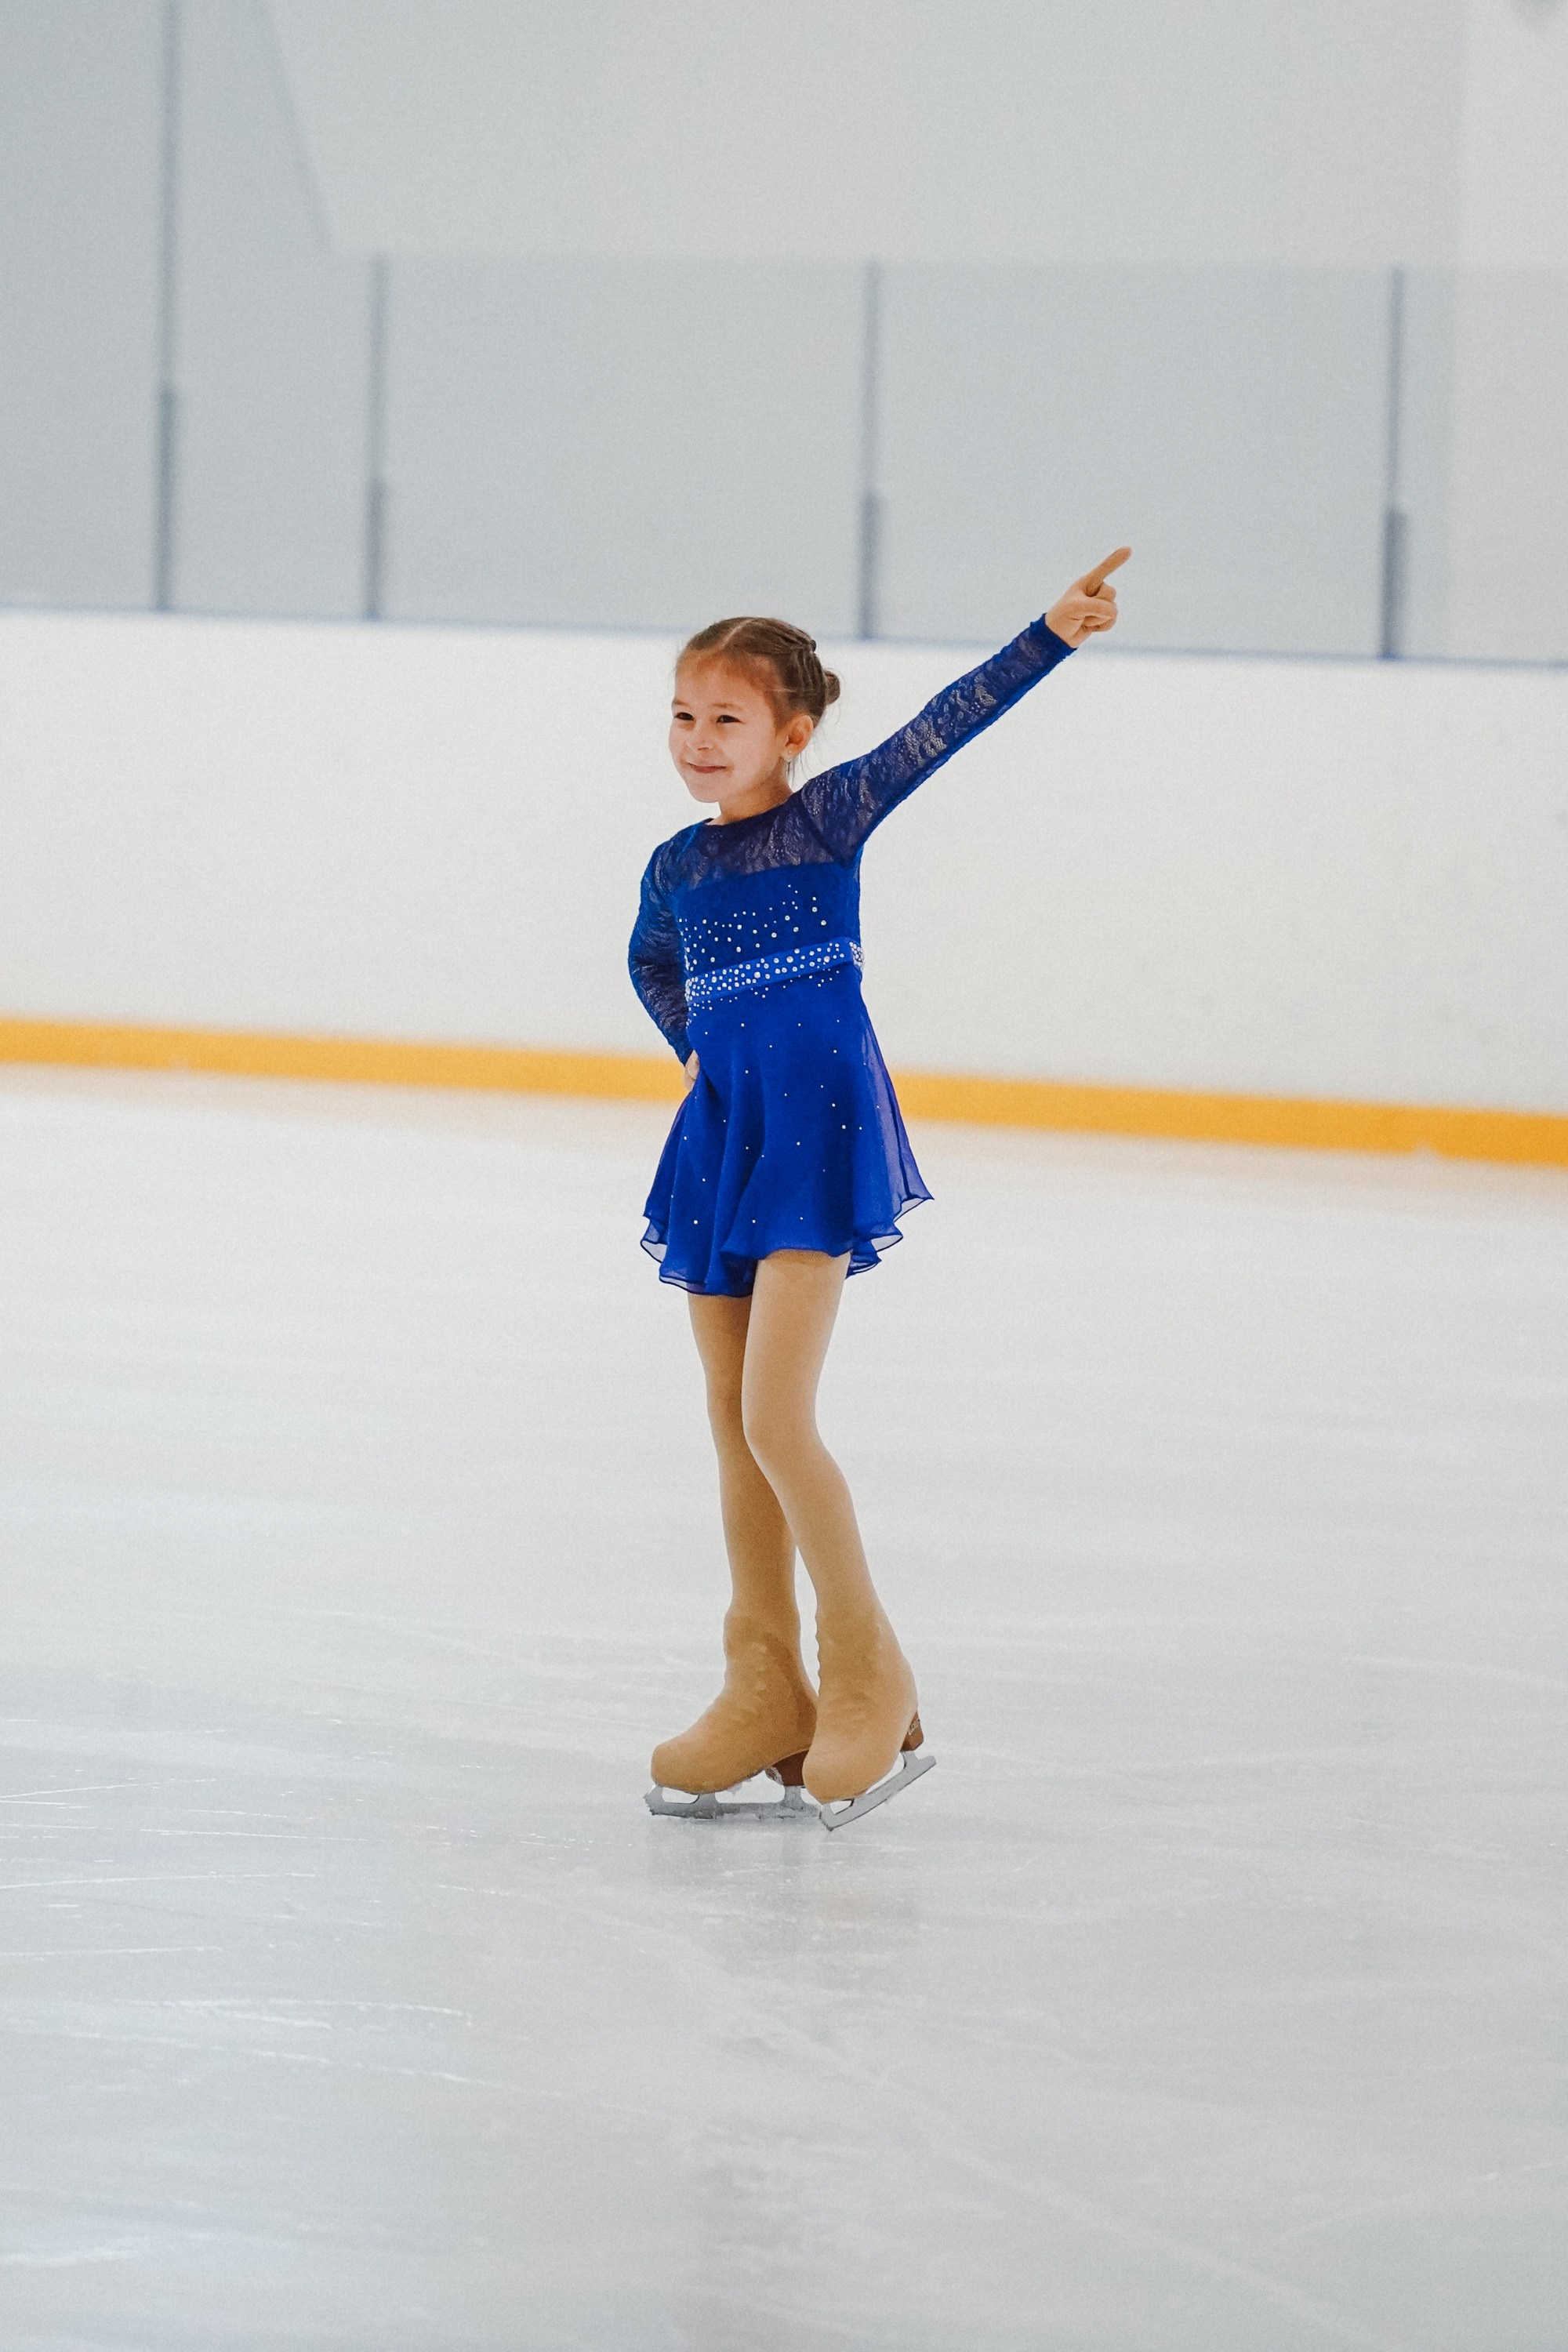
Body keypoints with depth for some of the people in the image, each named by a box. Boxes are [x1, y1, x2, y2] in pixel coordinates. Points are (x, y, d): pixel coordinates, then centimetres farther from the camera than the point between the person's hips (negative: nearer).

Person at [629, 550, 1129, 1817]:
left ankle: (870, 1674, -1)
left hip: (819, 1129, -7)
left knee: (775, 1420, -14)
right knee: (734, 1422, 9)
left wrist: (1054, 632, -28)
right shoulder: (677, 866, 10)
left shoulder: (828, 819, -5)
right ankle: (767, 1690, 18)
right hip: (722, 1133, 7)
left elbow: (941, 727, -18)